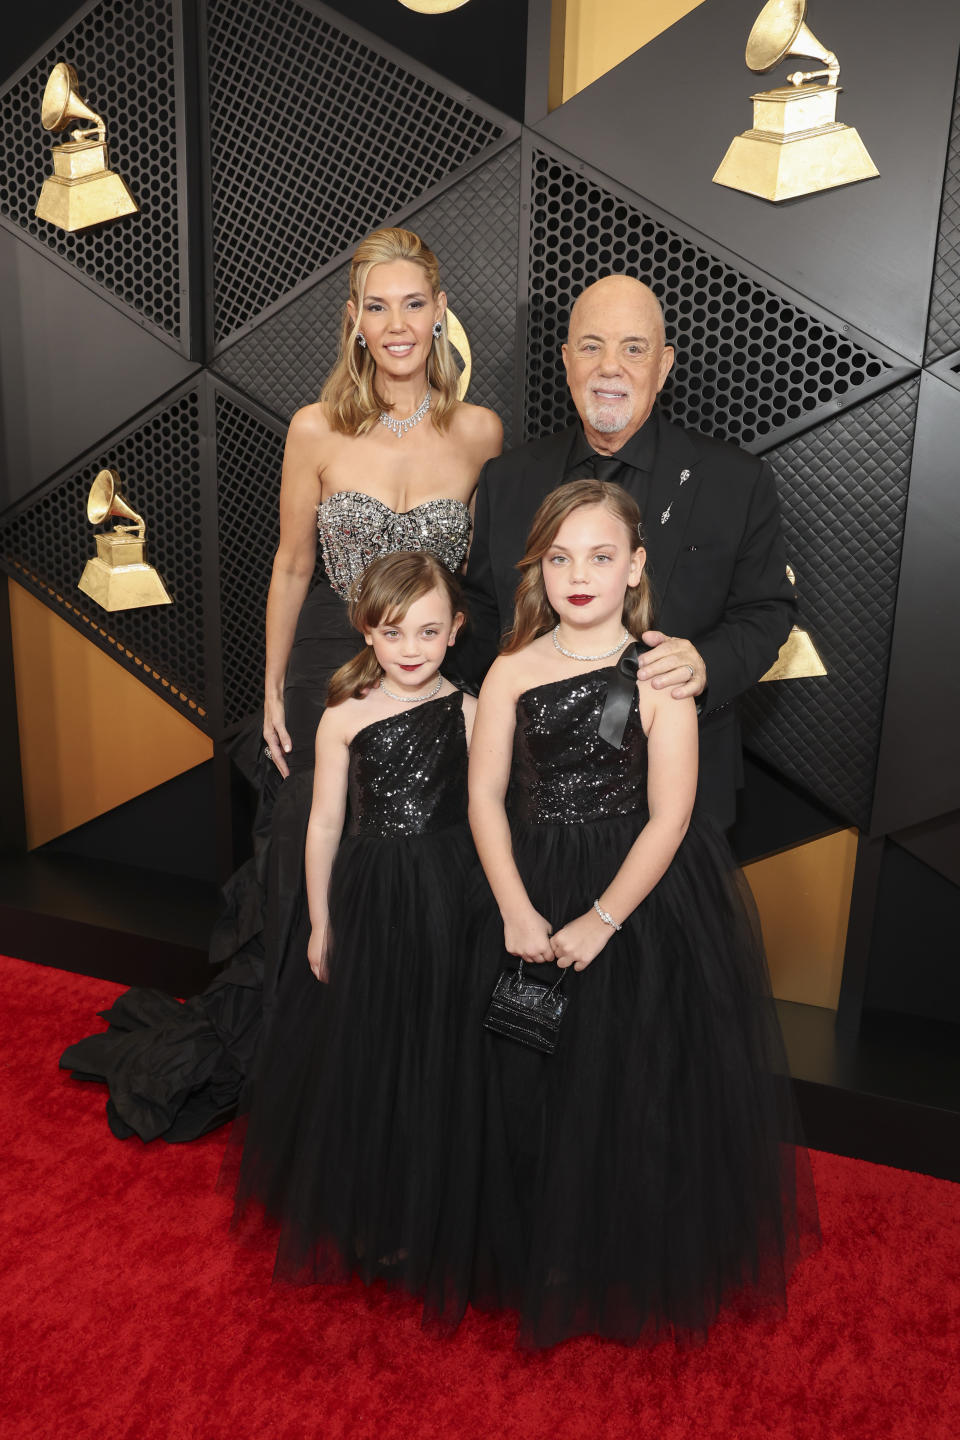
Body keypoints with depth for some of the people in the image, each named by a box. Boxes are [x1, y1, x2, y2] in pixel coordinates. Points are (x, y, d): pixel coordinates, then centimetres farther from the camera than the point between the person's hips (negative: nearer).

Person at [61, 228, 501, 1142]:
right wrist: (273, 692, 4)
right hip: (331, 676, -1)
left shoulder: (480, 432, -4)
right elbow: (292, 569, 1)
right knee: (310, 877, 11)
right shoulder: (317, 431, -7)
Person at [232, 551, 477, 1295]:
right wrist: (320, 920, 5)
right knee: (361, 1048, 14)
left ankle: (421, 1210, 37)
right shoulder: (345, 717, -6)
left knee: (433, 1051, 11)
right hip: (368, 894, 0)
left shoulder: (469, 714, -6)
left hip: (449, 897, 0)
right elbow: (325, 823, 1)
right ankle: (363, 1208, 40)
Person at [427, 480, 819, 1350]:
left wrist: (601, 921, -15)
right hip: (534, 894, 3)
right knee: (530, 1085, 12)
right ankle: (540, 1258, 38)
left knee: (634, 1084, 9)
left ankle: (634, 1270, 36)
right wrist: (517, 910, -11)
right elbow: (486, 797, -2)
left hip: (644, 896, -2)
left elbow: (669, 816, -13)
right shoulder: (513, 672, -2)